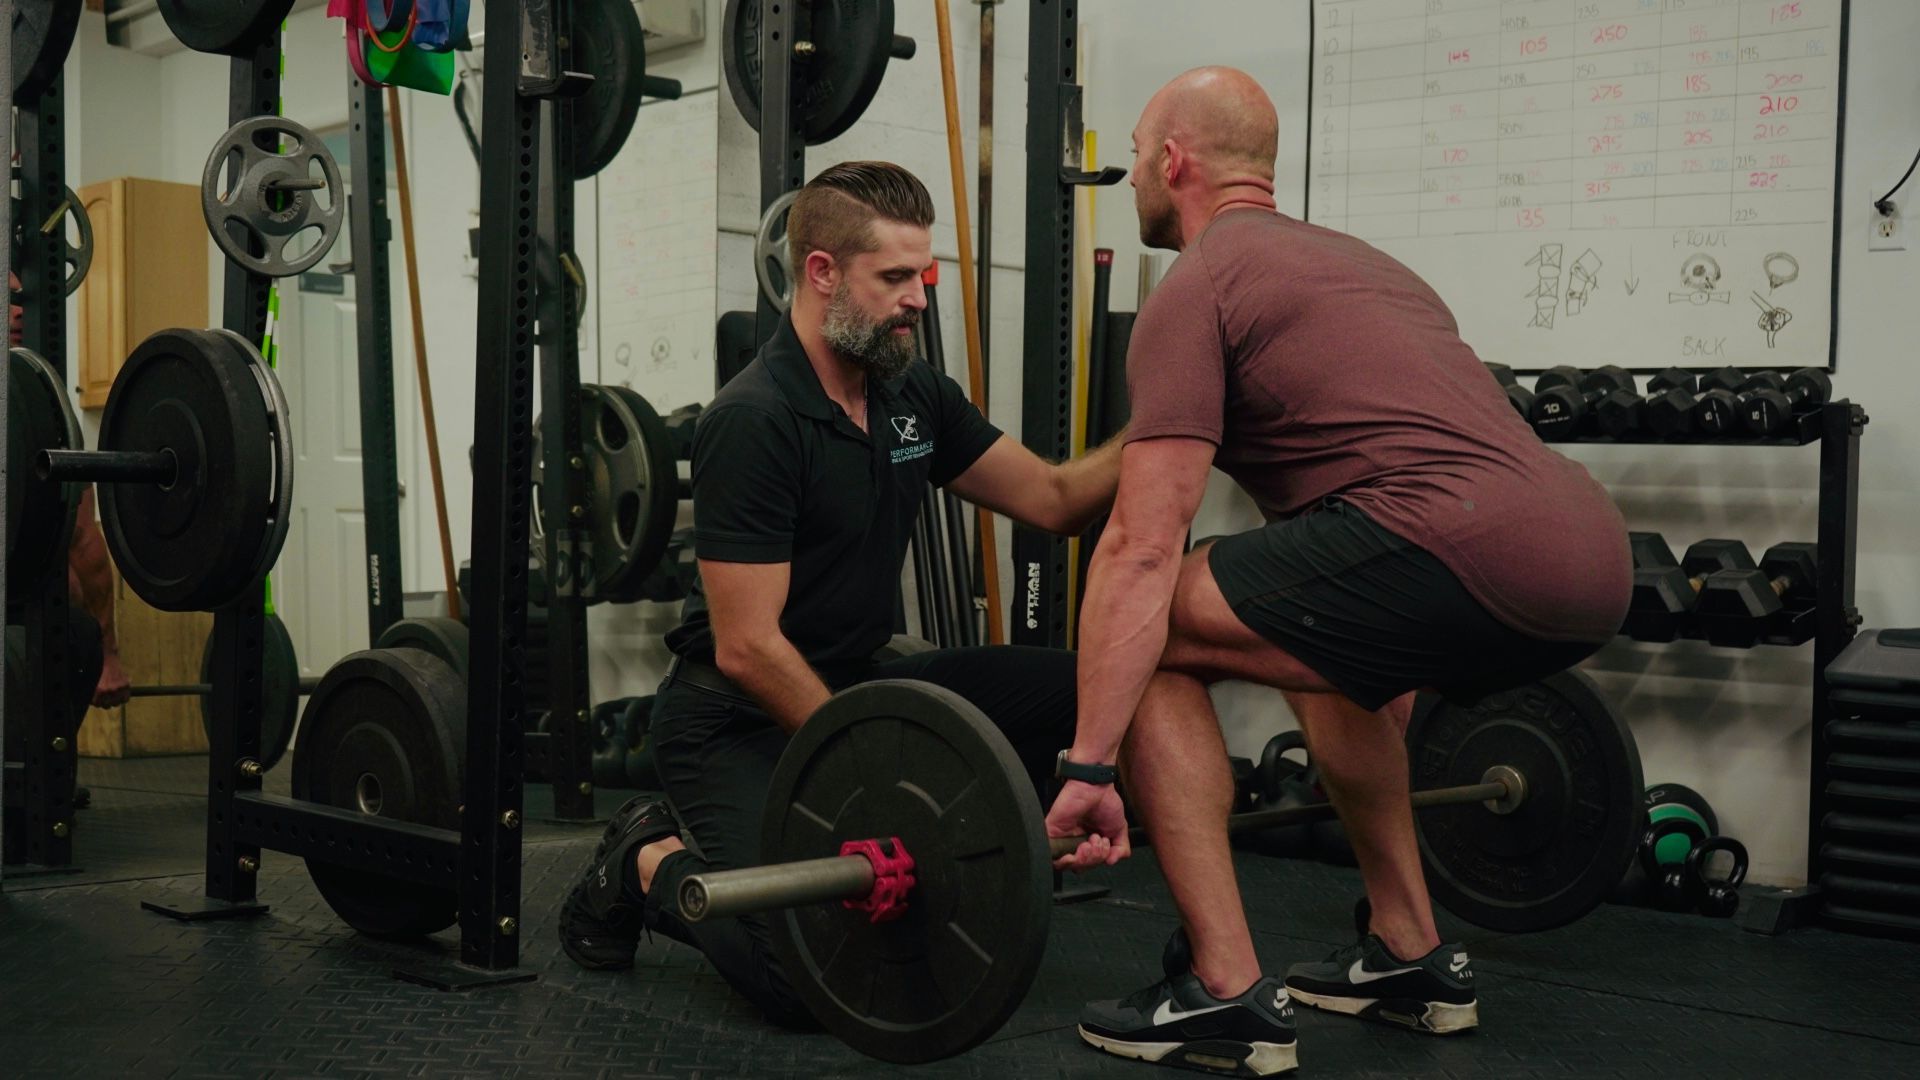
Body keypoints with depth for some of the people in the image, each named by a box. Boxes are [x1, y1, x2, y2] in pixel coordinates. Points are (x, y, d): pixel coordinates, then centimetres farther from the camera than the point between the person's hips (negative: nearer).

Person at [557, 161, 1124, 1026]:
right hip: (738, 719, -8)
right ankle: (649, 866, 5)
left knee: (1063, 688, -7)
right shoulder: (753, 423, -23)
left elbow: (1053, 500, 5)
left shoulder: (913, 397, 3)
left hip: (855, 689, 8)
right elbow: (747, 648, -24)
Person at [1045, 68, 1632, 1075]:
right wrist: (1389, 688, 50)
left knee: (1149, 639, 3)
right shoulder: (1350, 259, 32)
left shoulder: (1196, 290, 6)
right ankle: (1410, 957, 34)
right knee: (1326, 642, 34)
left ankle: (1224, 994, 3)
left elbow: (1142, 547, -4)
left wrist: (1088, 768, -4)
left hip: (1470, 550, -9)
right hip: (1595, 558, 9)